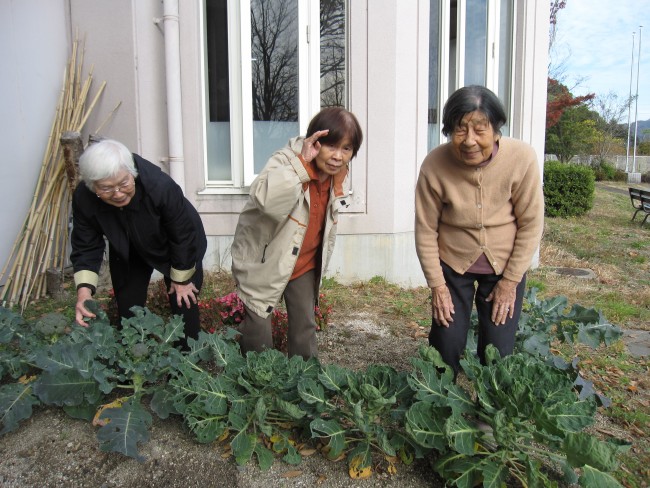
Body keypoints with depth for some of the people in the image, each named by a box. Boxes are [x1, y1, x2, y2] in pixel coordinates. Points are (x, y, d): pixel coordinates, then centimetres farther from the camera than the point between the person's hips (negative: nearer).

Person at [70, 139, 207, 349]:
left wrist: (181, 279, -14)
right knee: (127, 308, 8)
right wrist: (84, 290, -32)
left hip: (177, 246, -3)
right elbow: (86, 248, -16)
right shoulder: (83, 199, -29)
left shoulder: (160, 186, -40)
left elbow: (183, 235, -26)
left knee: (184, 302, -2)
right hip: (127, 251, 3)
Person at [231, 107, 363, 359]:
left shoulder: (336, 173, -5)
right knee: (258, 338, 4)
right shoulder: (287, 159, -25)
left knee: (305, 329, 14)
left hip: (305, 263, 5)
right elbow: (265, 199, -48)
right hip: (264, 261, -5)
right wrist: (302, 162, -44)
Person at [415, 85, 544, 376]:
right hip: (452, 264, 0)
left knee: (498, 354, 5)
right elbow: (426, 230, -10)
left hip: (505, 265, 0)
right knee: (445, 348, 4)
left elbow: (531, 224, -11)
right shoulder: (434, 166, -21)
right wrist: (437, 285, -7)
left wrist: (510, 281, -8)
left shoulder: (522, 158, -21)